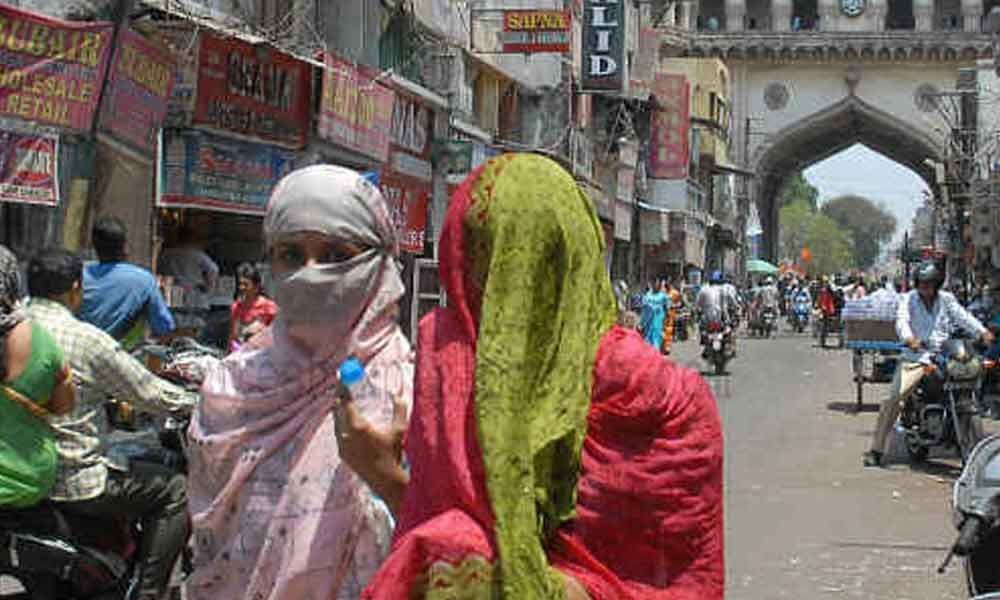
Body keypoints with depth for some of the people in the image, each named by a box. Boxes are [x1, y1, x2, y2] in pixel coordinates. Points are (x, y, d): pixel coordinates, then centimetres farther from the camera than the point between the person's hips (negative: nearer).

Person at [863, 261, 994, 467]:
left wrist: (982, 331, -21)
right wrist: (909, 338, -35)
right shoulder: (908, 299, 3)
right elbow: (902, 320, -13)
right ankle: (876, 449, -10)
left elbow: (963, 316, -2)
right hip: (914, 357, -2)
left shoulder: (946, 299, 9)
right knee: (894, 399, -15)